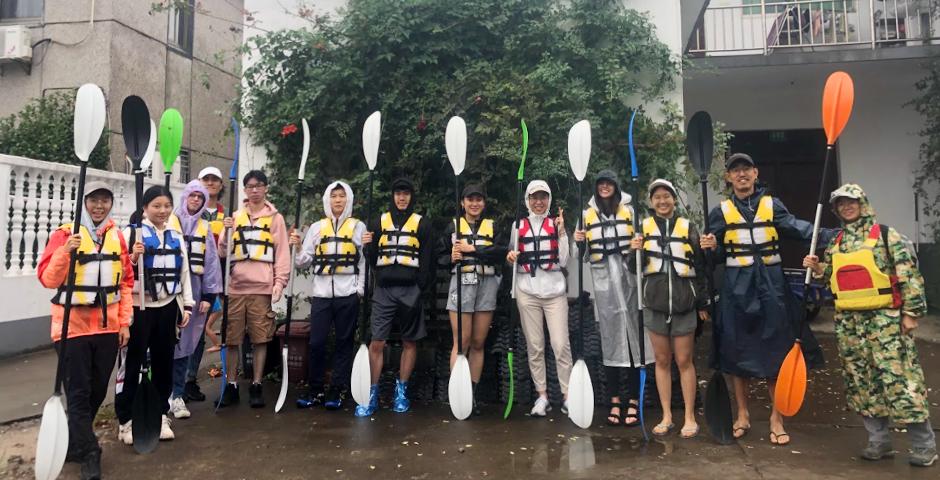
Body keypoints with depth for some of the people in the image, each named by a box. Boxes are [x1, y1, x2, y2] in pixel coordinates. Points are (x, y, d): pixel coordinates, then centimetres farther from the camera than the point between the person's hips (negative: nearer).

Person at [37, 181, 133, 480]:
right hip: (73, 326, -4)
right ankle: (89, 454, 12)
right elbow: (48, 279, -11)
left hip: (107, 327, 5)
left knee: (97, 391, 14)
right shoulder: (64, 234, -5)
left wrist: (124, 322, 6)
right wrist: (66, 252, -27)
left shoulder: (117, 236, 8)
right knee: (79, 393, 0)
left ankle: (74, 443, 35)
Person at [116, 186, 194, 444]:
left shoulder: (176, 236, 12)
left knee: (164, 362, 11)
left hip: (168, 307, 5)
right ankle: (126, 420, 13)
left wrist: (187, 305, 11)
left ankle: (161, 416, 23)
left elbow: (184, 272, 15)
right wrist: (133, 258, -27)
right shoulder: (132, 232, -4)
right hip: (139, 307, -5)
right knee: (133, 363, 2)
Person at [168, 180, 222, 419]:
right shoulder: (169, 222, 2)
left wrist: (209, 296, 4)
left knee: (185, 344, 7)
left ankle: (177, 395, 15)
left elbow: (211, 263, 10)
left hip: (193, 292, 3)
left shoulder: (205, 228, 12)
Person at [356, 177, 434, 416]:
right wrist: (368, 246, -8)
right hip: (384, 290, 1)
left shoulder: (422, 224, 6)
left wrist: (422, 287, -8)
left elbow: (428, 259, 3)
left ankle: (401, 390, 21)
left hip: (410, 290, -1)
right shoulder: (380, 222, 11)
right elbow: (372, 258, 13)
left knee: (409, 342, 7)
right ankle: (372, 394, 7)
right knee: (377, 342, -4)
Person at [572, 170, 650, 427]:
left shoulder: (628, 210, 7)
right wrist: (579, 241, -6)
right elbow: (585, 253, 14)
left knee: (631, 331, -3)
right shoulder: (588, 213, 11)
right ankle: (614, 401, 10)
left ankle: (633, 401, 4)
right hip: (602, 278, 1)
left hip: (627, 275, -1)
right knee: (610, 334, 3)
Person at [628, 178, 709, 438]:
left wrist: (703, 303, 4)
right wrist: (635, 251, -16)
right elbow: (635, 268, 5)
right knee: (662, 361, 9)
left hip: (684, 304, -1)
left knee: (684, 361, 6)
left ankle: (690, 417, 17)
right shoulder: (644, 227, 3)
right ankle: (667, 416, 19)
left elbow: (700, 266, 5)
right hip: (655, 303, 1)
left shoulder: (687, 227, 2)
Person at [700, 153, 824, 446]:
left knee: (775, 348, 3)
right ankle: (742, 415, 22)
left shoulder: (772, 205, 4)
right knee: (738, 349, 6)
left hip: (771, 285, 0)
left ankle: (776, 418, 17)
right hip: (737, 287, 0)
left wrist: (830, 236, -28)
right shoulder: (721, 211, 5)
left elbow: (797, 228, -12)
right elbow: (717, 255, 4)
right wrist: (711, 247, -18)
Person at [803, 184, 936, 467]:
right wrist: (818, 268, 0)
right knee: (861, 380, 8)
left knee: (898, 378, -6)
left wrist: (911, 312, -10)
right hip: (848, 321, 6)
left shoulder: (886, 234, -3)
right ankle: (879, 441, 20)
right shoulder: (835, 243, 12)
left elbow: (909, 274, -6)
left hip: (884, 318, -5)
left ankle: (924, 445, 10)